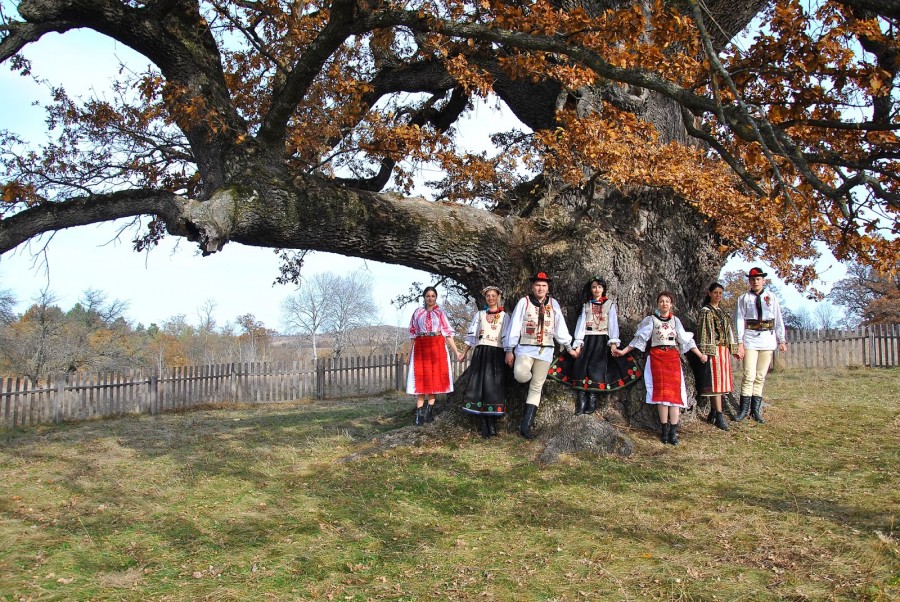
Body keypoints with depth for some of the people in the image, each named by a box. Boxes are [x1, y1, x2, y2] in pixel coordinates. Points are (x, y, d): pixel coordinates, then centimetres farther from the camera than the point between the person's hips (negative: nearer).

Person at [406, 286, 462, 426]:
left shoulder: (440, 313, 8)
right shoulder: (418, 312, 9)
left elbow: (448, 333, 4)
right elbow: (413, 333, 10)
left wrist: (456, 351, -2)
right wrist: (410, 352, 6)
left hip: (437, 347, 0)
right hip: (421, 348, 0)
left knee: (434, 377, -1)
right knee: (420, 378, -4)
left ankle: (430, 409, 7)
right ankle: (420, 412, -5)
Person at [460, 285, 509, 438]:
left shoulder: (504, 316, 10)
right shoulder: (479, 314, 15)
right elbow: (471, 335, 15)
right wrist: (464, 354, 12)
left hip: (497, 354, -1)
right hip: (481, 353, 1)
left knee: (494, 387, -6)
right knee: (479, 385, -8)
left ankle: (492, 424, -1)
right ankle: (484, 425, -6)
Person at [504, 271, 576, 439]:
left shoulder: (553, 304, 7)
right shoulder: (524, 302, -2)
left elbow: (560, 327, 13)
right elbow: (514, 326, -2)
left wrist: (569, 347, 12)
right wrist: (509, 350, -5)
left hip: (545, 350, 3)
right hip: (526, 347, -3)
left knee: (536, 388, 2)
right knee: (521, 375, -30)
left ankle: (525, 426, 4)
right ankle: (536, 380, 7)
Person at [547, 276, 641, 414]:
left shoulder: (609, 304, 10)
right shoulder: (586, 305, 15)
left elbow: (613, 323, 1)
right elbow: (581, 323, 7)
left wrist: (614, 342, -12)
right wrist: (578, 344, -5)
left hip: (602, 340, -2)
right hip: (587, 340, 2)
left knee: (596, 368, -13)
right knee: (581, 366, -12)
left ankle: (592, 400, -9)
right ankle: (581, 402, -11)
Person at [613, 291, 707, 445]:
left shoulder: (675, 321, 14)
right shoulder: (651, 320, 7)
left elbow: (686, 340, 14)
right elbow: (639, 338, 5)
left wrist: (700, 355, 9)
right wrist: (623, 351, -2)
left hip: (673, 357, 2)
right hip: (657, 356, -2)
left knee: (674, 391, -8)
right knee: (661, 391, -8)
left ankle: (674, 431, -9)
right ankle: (665, 429, -6)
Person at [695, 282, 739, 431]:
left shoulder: (722, 312, 18)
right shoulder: (706, 311, -4)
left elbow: (729, 330, 21)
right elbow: (704, 331, -10)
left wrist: (734, 348, 16)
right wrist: (706, 351, -16)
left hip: (724, 350, 8)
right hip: (713, 350, -8)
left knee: (720, 380, 7)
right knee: (715, 380, -9)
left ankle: (713, 413, 14)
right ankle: (719, 416, -10)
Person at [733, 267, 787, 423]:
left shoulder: (771, 297, 6)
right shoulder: (743, 298, 0)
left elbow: (778, 319, 8)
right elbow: (739, 320, -3)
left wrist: (781, 341, 4)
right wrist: (740, 343, -9)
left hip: (768, 339, 2)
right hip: (750, 339, -2)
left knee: (761, 376, 7)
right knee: (749, 376, -6)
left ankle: (756, 410, 13)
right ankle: (743, 409, 2)